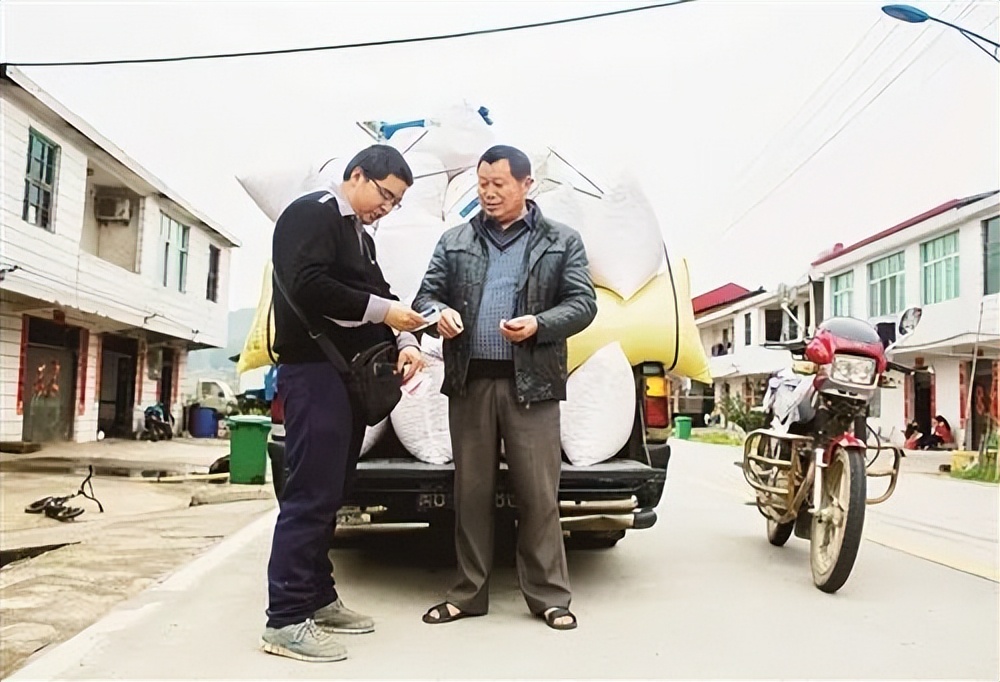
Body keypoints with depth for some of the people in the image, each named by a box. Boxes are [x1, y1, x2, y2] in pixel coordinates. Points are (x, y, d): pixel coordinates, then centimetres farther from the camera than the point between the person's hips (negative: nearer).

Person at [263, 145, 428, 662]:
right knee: (310, 494, -9)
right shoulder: (312, 214, -6)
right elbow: (306, 285, -21)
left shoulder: (360, 237, 22)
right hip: (315, 371, -10)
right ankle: (285, 619, -3)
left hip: (348, 375, 10)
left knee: (329, 494, 12)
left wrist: (405, 340, -4)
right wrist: (380, 309, -17)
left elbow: (377, 296, 15)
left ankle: (317, 599, 21)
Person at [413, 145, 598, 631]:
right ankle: (469, 593, 18)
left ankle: (548, 596, 12)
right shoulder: (454, 241, 15)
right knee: (471, 492, 8)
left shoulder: (562, 242, 9)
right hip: (469, 382, 3)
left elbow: (583, 304, 3)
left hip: (531, 383, -2)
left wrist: (539, 324, -15)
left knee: (538, 495, 1)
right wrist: (439, 313, -11)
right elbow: (426, 294, 13)